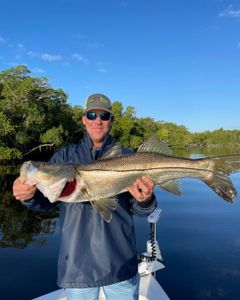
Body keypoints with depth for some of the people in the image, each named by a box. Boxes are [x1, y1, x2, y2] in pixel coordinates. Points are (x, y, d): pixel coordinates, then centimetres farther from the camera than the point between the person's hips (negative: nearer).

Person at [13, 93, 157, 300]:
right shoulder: (64, 157, 3)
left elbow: (140, 211, -4)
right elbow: (46, 200, -3)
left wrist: (145, 200, -27)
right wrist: (29, 195, -25)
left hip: (121, 262, 0)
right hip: (77, 265, 1)